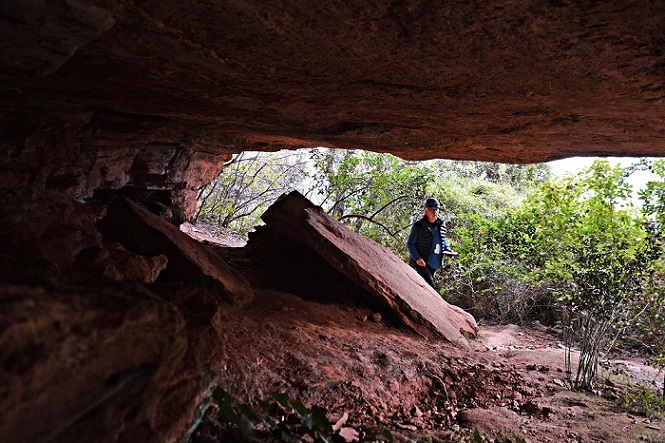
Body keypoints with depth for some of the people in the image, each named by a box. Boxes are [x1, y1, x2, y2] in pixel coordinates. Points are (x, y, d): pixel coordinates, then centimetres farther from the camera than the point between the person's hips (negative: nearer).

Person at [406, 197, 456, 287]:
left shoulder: (441, 225, 6)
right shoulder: (418, 226, -12)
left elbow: (444, 240, 22)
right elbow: (410, 244, -9)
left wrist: (447, 249, 1)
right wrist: (417, 258, -22)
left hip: (434, 264, 7)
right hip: (421, 263, -7)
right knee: (430, 287, -18)